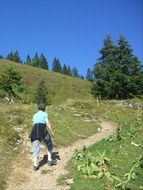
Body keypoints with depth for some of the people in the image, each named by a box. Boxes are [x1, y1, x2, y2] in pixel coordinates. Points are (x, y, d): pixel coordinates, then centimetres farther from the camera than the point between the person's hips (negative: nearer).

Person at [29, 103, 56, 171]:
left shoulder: (34, 115, 24)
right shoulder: (44, 114, 9)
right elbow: (47, 123, 0)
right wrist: (52, 132, 7)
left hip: (35, 131, 4)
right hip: (42, 130, -4)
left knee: (36, 148, 0)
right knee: (49, 145, 17)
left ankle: (35, 165, -10)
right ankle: (49, 160, 14)